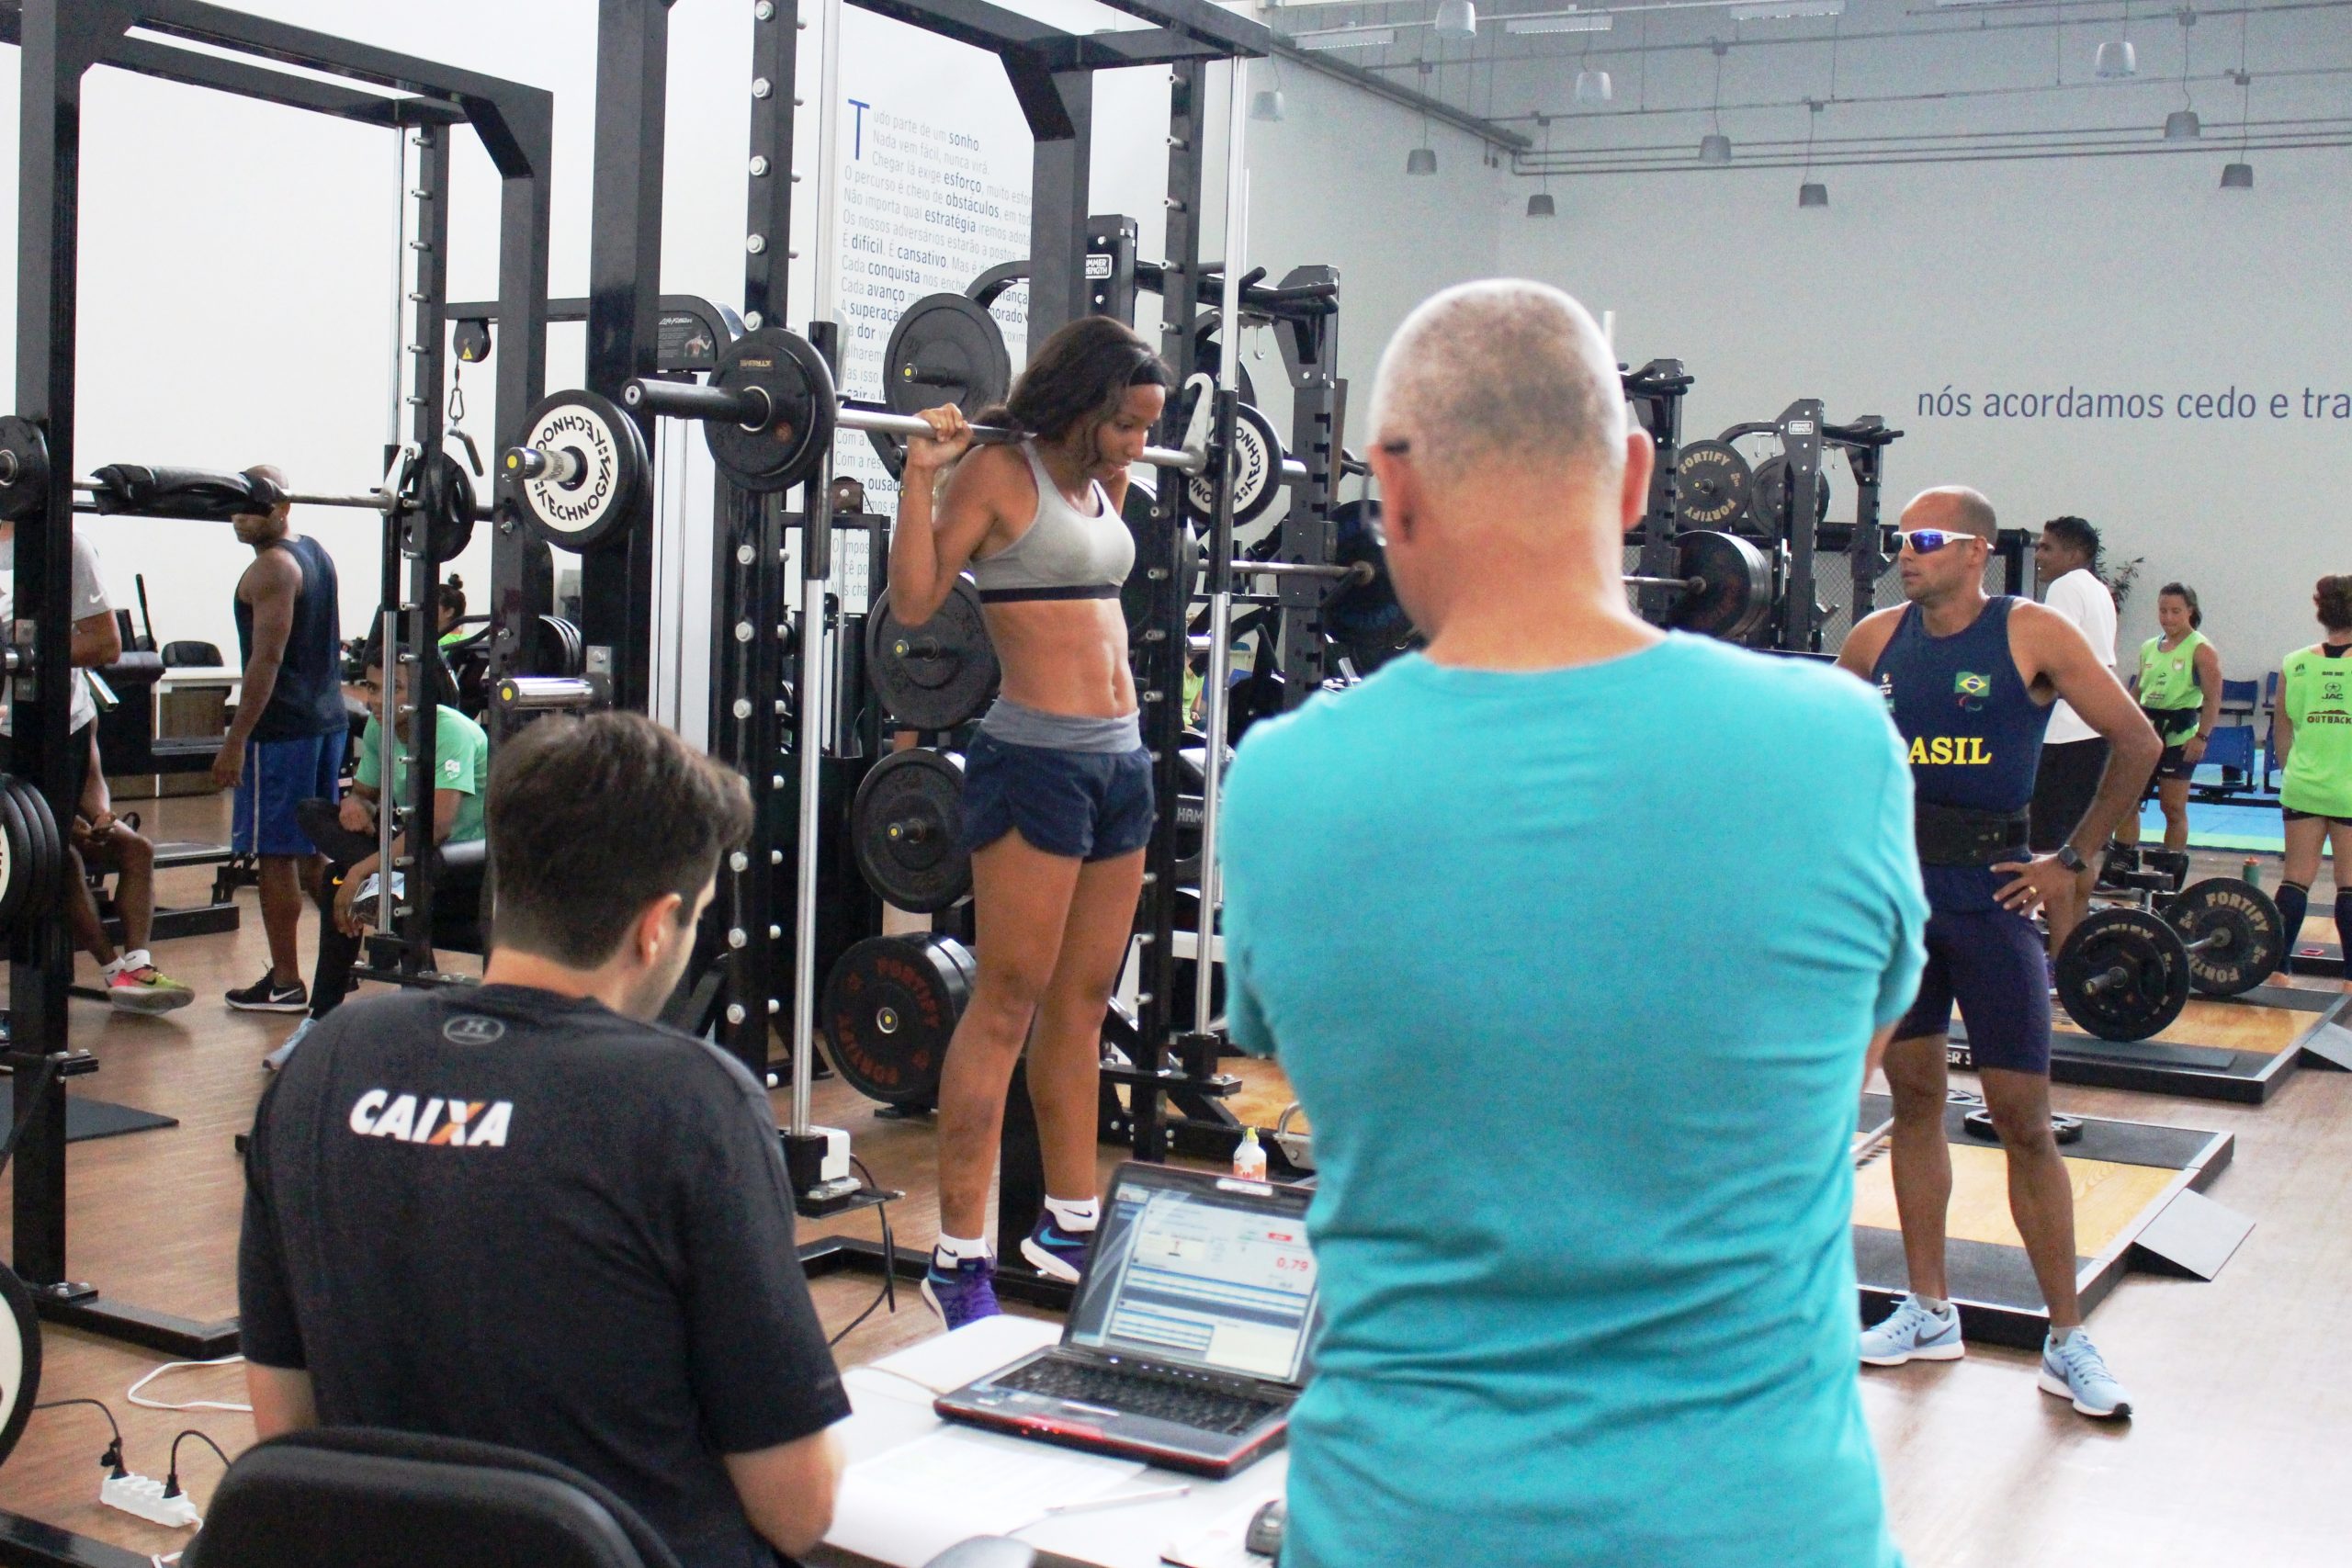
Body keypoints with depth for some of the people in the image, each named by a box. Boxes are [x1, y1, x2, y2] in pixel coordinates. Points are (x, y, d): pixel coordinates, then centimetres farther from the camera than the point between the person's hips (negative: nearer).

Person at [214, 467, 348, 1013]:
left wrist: (236, 741, -20)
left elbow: (267, 658, -20)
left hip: (282, 727, -9)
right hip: (328, 719, 9)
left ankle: (285, 984, 2)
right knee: (312, 850, 17)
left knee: (275, 854, -2)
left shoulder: (270, 569, -14)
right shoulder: (318, 553, 13)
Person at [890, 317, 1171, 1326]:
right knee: (1008, 1005, -7)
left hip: (1120, 760, 8)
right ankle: (958, 1258, -2)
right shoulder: (997, 471, -7)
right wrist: (921, 473, -19)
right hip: (1036, 759, -8)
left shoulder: (1096, 481, 15)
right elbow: (913, 599, -14)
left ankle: (1070, 1223, 25)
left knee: (1083, 1002, 14)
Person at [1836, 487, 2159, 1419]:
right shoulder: (1877, 638, 4)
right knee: (1914, 1097, 10)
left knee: (2022, 1116, -3)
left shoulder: (2033, 635, -8)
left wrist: (2073, 860, -3)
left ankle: (2067, 1341, 8)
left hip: (1989, 894, -4)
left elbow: (2136, 743, -4)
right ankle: (1929, 1314, 22)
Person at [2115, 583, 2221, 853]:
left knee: (2174, 808, -1)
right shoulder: (2148, 648, 12)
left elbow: (2213, 699, -10)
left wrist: (2201, 736, -19)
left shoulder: (2201, 650, -5)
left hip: (2179, 734, -6)